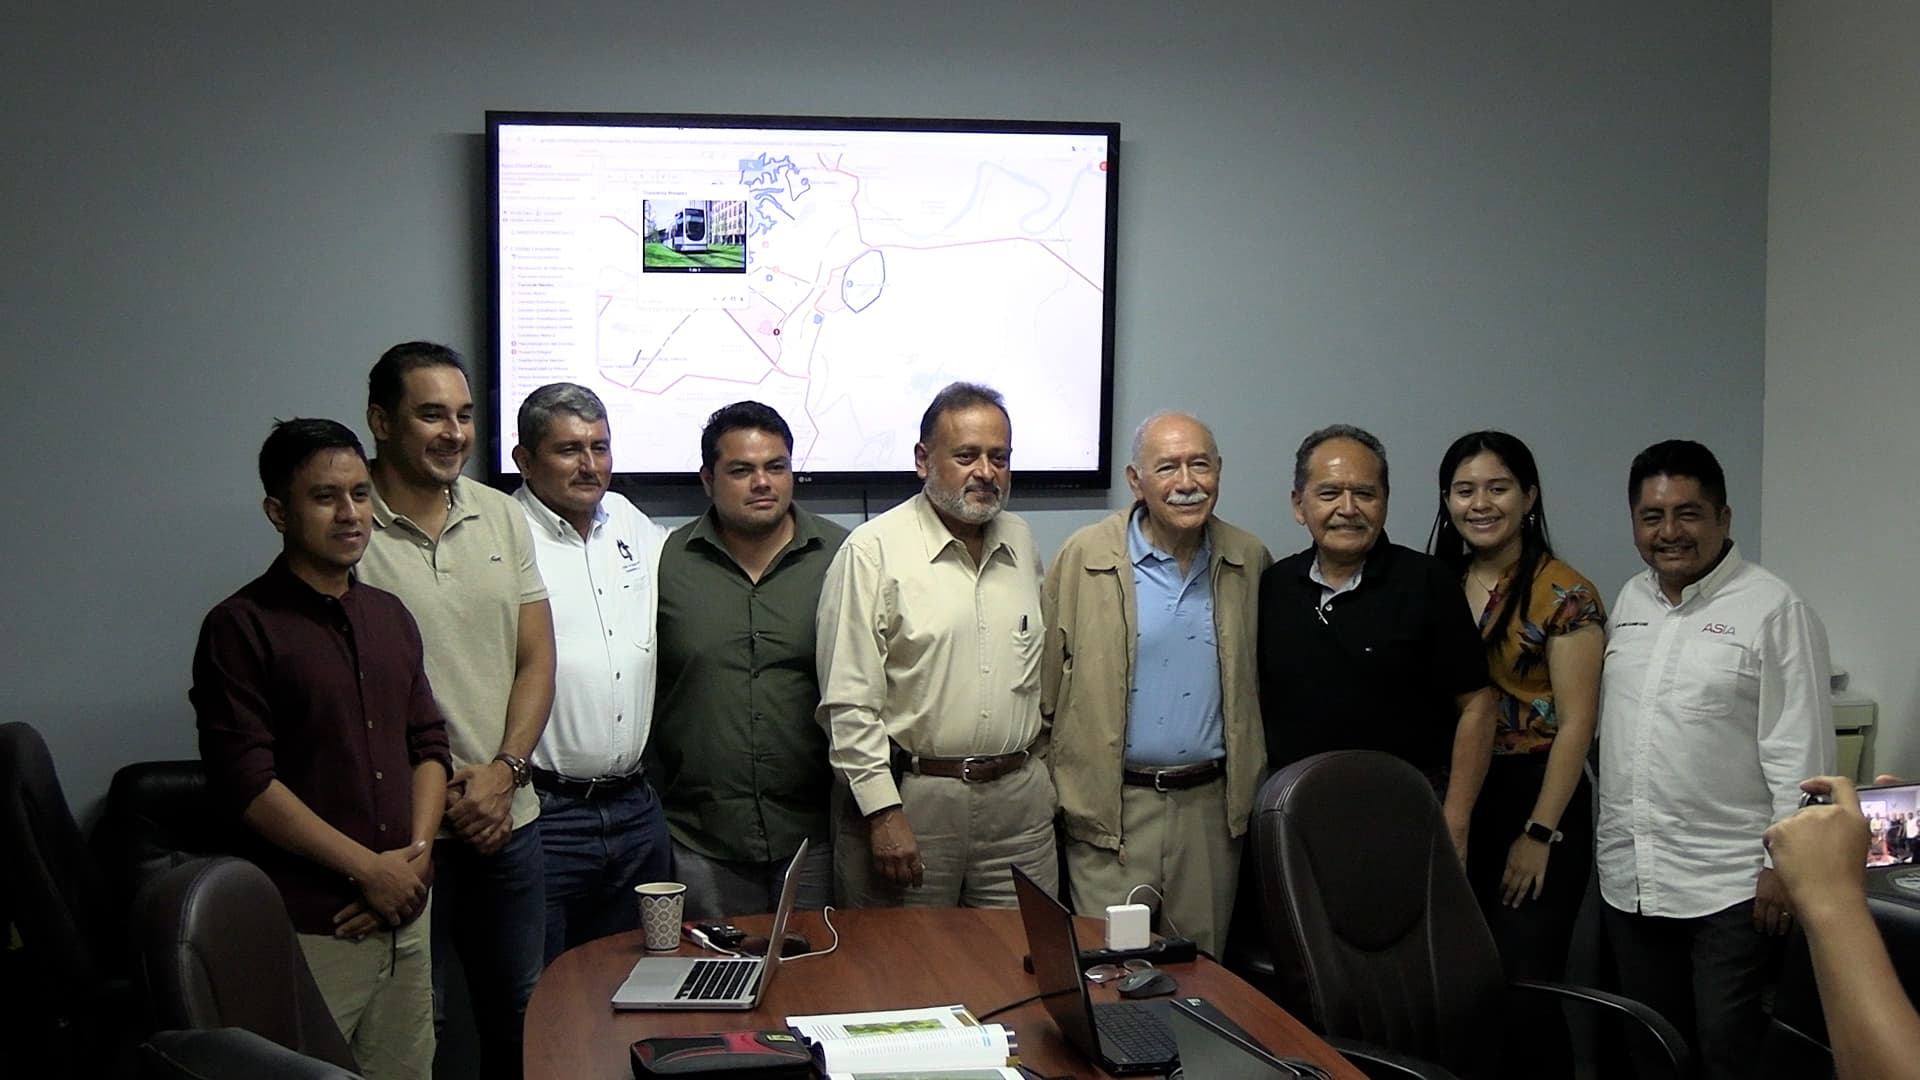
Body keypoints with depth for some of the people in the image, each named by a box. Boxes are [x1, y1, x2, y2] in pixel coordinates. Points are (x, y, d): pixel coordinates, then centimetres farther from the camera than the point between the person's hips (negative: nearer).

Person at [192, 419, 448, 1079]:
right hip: (308, 928, -6)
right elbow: (247, 783, -14)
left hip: (404, 915, 6)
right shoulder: (242, 627, -7)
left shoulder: (390, 616, 13)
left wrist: (417, 852, -3)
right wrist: (369, 869, -13)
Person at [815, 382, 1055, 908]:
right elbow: (848, 702, -10)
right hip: (911, 797, -5)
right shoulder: (873, 551, -7)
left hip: (1019, 800, 5)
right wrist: (884, 813, -14)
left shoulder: (1022, 543, 12)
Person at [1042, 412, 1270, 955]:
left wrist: (1253, 787, 11)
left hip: (1213, 806, 3)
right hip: (1113, 805, -3)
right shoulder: (1083, 558, -4)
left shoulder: (1250, 561, 5)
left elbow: (1260, 682, 15)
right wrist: (1050, 787, -3)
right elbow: (1045, 681, -1)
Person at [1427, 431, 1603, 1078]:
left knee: (1522, 987, -5)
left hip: (1534, 799, -5)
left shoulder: (1564, 595, -8)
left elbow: (1575, 724, -11)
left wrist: (1539, 834, -14)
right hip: (1456, 802, 5)